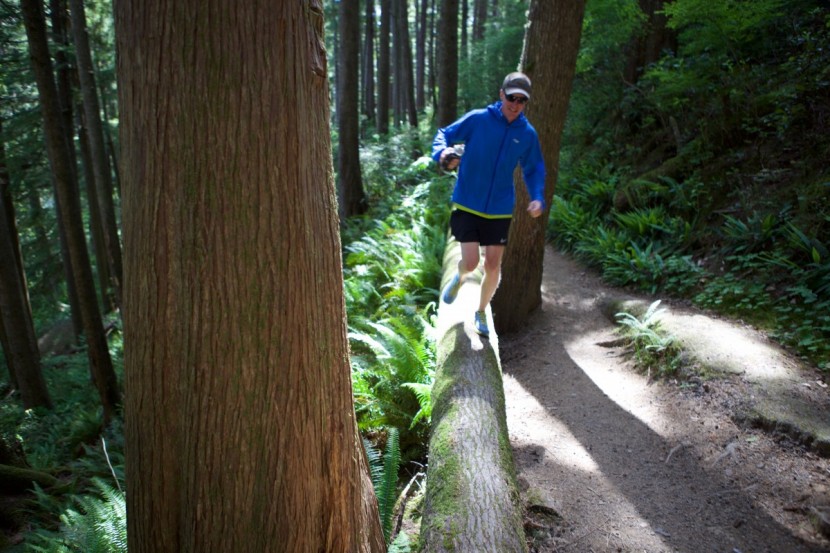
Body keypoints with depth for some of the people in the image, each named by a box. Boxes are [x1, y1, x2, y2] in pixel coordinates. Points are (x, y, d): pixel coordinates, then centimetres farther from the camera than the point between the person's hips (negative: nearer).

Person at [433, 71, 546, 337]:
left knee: (493, 266, 5)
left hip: (500, 210, 3)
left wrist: (537, 197, -7)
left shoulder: (528, 134, -1)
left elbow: (534, 169, 11)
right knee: (471, 262, -10)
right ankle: (459, 276, 30)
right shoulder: (477, 119, -10)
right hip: (467, 205, -3)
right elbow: (444, 134, -2)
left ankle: (481, 312, 31)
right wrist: (443, 151, -25)